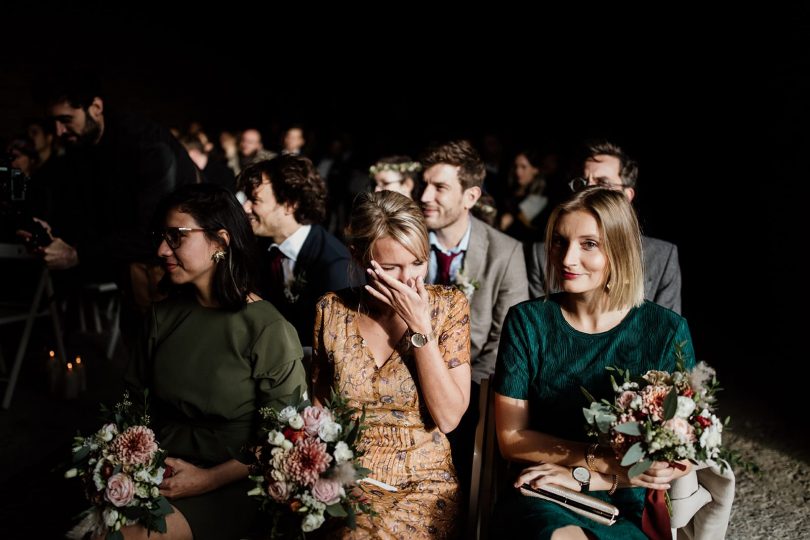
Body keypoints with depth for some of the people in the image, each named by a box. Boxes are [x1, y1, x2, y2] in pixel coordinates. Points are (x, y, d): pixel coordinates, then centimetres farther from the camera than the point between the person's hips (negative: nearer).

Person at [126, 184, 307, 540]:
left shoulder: (267, 330, -12)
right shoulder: (164, 315, 7)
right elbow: (135, 397, 14)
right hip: (159, 468, 5)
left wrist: (210, 479, -15)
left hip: (227, 483, -5)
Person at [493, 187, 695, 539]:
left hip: (630, 508, 0)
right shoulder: (527, 322, -1)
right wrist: (605, 459, -12)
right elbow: (511, 438, -2)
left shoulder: (668, 331, -2)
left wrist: (584, 476, -12)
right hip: (543, 498, 1)